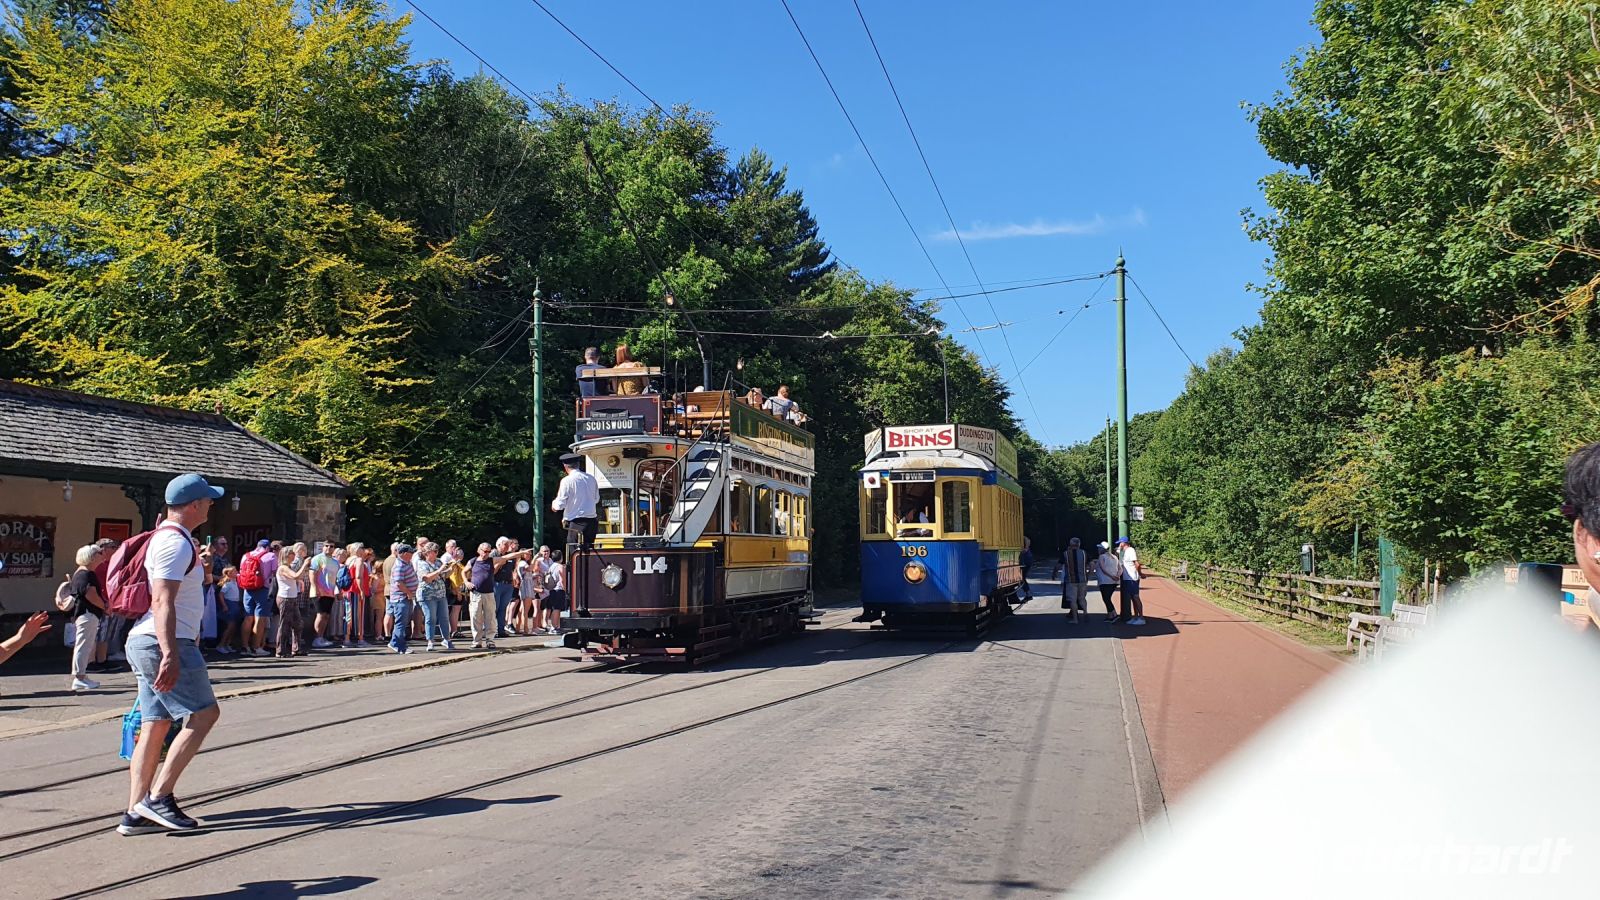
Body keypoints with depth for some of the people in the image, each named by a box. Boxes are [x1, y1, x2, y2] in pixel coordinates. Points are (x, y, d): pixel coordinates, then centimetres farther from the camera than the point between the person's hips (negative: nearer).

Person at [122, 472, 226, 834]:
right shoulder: (176, 543, -15)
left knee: (155, 724, 8)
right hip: (164, 643, -10)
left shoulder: (166, 537, 18)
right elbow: (162, 602, -24)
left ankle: (135, 813, 8)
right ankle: (159, 797, -7)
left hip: (145, 642, 10)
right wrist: (170, 655, -30)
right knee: (204, 713, -6)